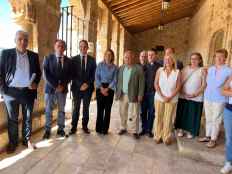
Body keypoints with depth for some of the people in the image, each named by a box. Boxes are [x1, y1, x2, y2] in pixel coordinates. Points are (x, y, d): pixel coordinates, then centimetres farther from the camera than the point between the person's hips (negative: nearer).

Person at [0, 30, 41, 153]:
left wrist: (36, 83, -6)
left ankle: (27, 140, 27)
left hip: (28, 91, 2)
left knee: (28, 118, 11)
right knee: (12, 119, 10)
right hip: (11, 91, -1)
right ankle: (12, 142, 26)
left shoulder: (34, 56, 6)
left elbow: (38, 72, 11)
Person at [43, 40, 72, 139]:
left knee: (61, 110, 10)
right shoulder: (48, 58, -1)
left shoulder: (68, 60, 5)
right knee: (48, 110, 6)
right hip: (50, 88, -2)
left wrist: (63, 85, -11)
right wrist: (55, 86, -15)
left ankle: (61, 129, 23)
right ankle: (47, 130, 19)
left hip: (63, 88, 2)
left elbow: (70, 75, 3)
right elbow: (46, 75, -8)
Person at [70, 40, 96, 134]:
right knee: (76, 108, 4)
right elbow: (73, 74, -2)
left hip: (88, 87, 1)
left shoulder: (92, 60, 5)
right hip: (77, 87, -1)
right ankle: (74, 127, 15)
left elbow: (93, 74, 3)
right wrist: (80, 84, -13)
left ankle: (85, 126, 23)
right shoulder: (74, 59, 2)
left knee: (86, 108, 9)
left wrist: (87, 84, -10)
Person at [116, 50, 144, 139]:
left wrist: (140, 95, -11)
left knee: (134, 114, 3)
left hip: (133, 95, -4)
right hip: (122, 95, 5)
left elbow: (141, 83, -7)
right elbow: (118, 81, 11)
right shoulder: (121, 68, 8)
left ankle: (135, 131, 17)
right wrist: (117, 92, 5)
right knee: (122, 113, 15)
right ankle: (123, 128, 31)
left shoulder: (138, 68, -7)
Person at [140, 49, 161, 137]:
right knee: (143, 111, 9)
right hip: (144, 92, 3)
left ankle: (149, 130, 21)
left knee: (151, 112, 7)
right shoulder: (144, 66, 8)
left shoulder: (159, 66, -1)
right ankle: (144, 128, 24)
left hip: (153, 92, -2)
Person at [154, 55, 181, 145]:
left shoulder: (177, 72, 1)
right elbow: (156, 84, -1)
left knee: (168, 119, 3)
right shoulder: (160, 70, 3)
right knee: (158, 117, 5)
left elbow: (178, 87, -2)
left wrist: (170, 97, -11)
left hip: (171, 99, -1)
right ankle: (158, 136, 18)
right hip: (159, 98, 1)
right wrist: (162, 96, -10)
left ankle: (166, 137, 17)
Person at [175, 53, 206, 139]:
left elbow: (204, 85, -6)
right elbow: (180, 81, 3)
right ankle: (181, 129, 24)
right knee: (182, 113, 9)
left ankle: (190, 131, 24)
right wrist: (181, 91, -10)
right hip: (183, 96, 2)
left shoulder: (202, 71, -3)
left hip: (196, 98, -2)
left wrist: (195, 94, -15)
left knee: (193, 115, 7)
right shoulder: (185, 68, 5)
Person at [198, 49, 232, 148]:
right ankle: (207, 136, 30)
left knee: (216, 120, 6)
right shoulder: (210, 69, 7)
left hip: (219, 100, -5)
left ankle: (213, 139, 20)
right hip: (207, 98, 5)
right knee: (208, 119, 15)